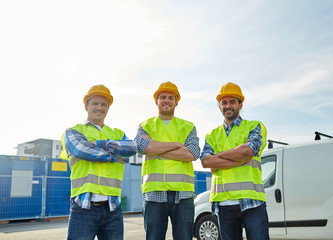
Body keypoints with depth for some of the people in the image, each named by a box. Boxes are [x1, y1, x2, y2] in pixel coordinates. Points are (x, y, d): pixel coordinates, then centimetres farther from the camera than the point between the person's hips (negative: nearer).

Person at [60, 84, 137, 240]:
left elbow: (132, 148, -4)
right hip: (84, 208, -3)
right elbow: (83, 150, -13)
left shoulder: (117, 134, 18)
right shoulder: (73, 132, 9)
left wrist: (97, 143, -11)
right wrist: (115, 155, -3)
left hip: (113, 208, 4)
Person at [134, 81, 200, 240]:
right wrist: (177, 144, -6)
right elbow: (141, 145, -10)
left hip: (183, 193, 1)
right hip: (154, 193, 0)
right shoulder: (145, 126, 14)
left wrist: (155, 148, -7)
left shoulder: (188, 127, 14)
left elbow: (193, 153, -5)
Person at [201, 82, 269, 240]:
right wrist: (240, 159, -11)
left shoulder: (254, 126, 8)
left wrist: (218, 155, -1)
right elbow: (205, 161, -3)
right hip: (223, 202, 3)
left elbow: (246, 150, -13)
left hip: (251, 200, -3)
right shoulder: (213, 135, 16)